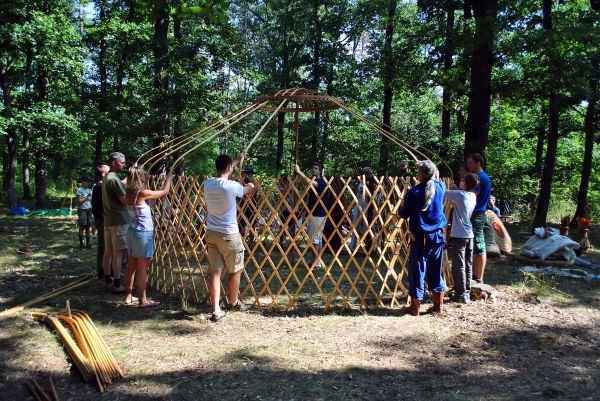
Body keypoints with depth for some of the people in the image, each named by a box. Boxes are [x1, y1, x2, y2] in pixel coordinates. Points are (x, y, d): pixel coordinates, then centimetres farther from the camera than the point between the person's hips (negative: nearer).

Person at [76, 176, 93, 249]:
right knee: (82, 227, -1)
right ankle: (81, 244, 5)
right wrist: (87, 197, -15)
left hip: (89, 209, 6)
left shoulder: (89, 190, 13)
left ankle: (88, 243, 10)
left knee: (88, 227, 7)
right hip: (82, 210, -6)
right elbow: (79, 201, -10)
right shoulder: (79, 190, -5)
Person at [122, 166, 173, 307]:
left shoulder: (129, 194, 3)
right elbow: (164, 192, -6)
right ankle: (142, 300, 7)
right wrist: (169, 178, 8)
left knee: (131, 266, 15)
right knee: (142, 268, 0)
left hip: (132, 231, 8)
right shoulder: (143, 193, -18)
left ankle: (128, 296, 24)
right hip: (143, 233, -8)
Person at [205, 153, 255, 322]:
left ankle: (216, 310, 3)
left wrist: (237, 161, 35)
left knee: (215, 272, 6)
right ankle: (234, 302, 33)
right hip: (229, 235, -6)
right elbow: (249, 187, 1)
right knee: (235, 271, 15)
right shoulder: (231, 186, -18)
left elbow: (221, 173, 22)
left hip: (211, 233, 6)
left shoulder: (208, 183, 0)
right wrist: (249, 182, 25)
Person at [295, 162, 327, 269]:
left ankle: (315, 262, -9)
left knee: (314, 239, -11)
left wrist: (299, 172, -27)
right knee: (318, 238, 11)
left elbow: (309, 182, -32)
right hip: (312, 213, 9)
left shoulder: (321, 182, -12)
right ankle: (318, 261, 15)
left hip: (318, 214, -9)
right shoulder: (313, 182, 17)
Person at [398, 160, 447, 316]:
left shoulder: (414, 191, -14)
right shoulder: (441, 187, -1)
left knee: (417, 271, 5)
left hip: (420, 237, -4)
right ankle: (438, 305, 20)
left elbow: (403, 214, -6)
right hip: (438, 236, 4)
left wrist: (401, 209, 15)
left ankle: (415, 307, 11)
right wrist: (431, 170, 33)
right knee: (437, 271, 13)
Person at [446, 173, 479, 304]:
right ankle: (467, 293, 20)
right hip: (469, 235, 7)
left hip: (459, 236, -7)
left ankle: (461, 295, 2)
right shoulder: (473, 196, 8)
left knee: (459, 266, -1)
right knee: (468, 265, 12)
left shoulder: (460, 194, -13)